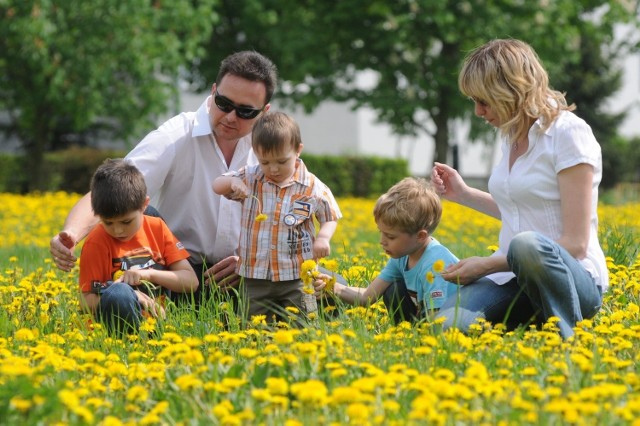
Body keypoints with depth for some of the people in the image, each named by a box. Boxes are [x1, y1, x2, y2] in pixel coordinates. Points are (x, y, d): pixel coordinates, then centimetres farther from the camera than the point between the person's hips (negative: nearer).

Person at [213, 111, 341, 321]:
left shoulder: (313, 188, -4)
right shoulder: (249, 179, 1)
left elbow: (330, 218, 6)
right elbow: (217, 186, 4)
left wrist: (323, 237, -14)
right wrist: (232, 181, -18)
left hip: (297, 277, -2)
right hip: (255, 276, 2)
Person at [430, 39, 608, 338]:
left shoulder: (569, 132, -12)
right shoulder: (513, 136, 12)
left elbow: (575, 244, -16)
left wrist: (487, 265, -17)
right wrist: (463, 194, 16)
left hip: (572, 278, -6)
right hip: (513, 277, 6)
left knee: (527, 246, -41)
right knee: (447, 326, -25)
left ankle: (569, 343, -19)